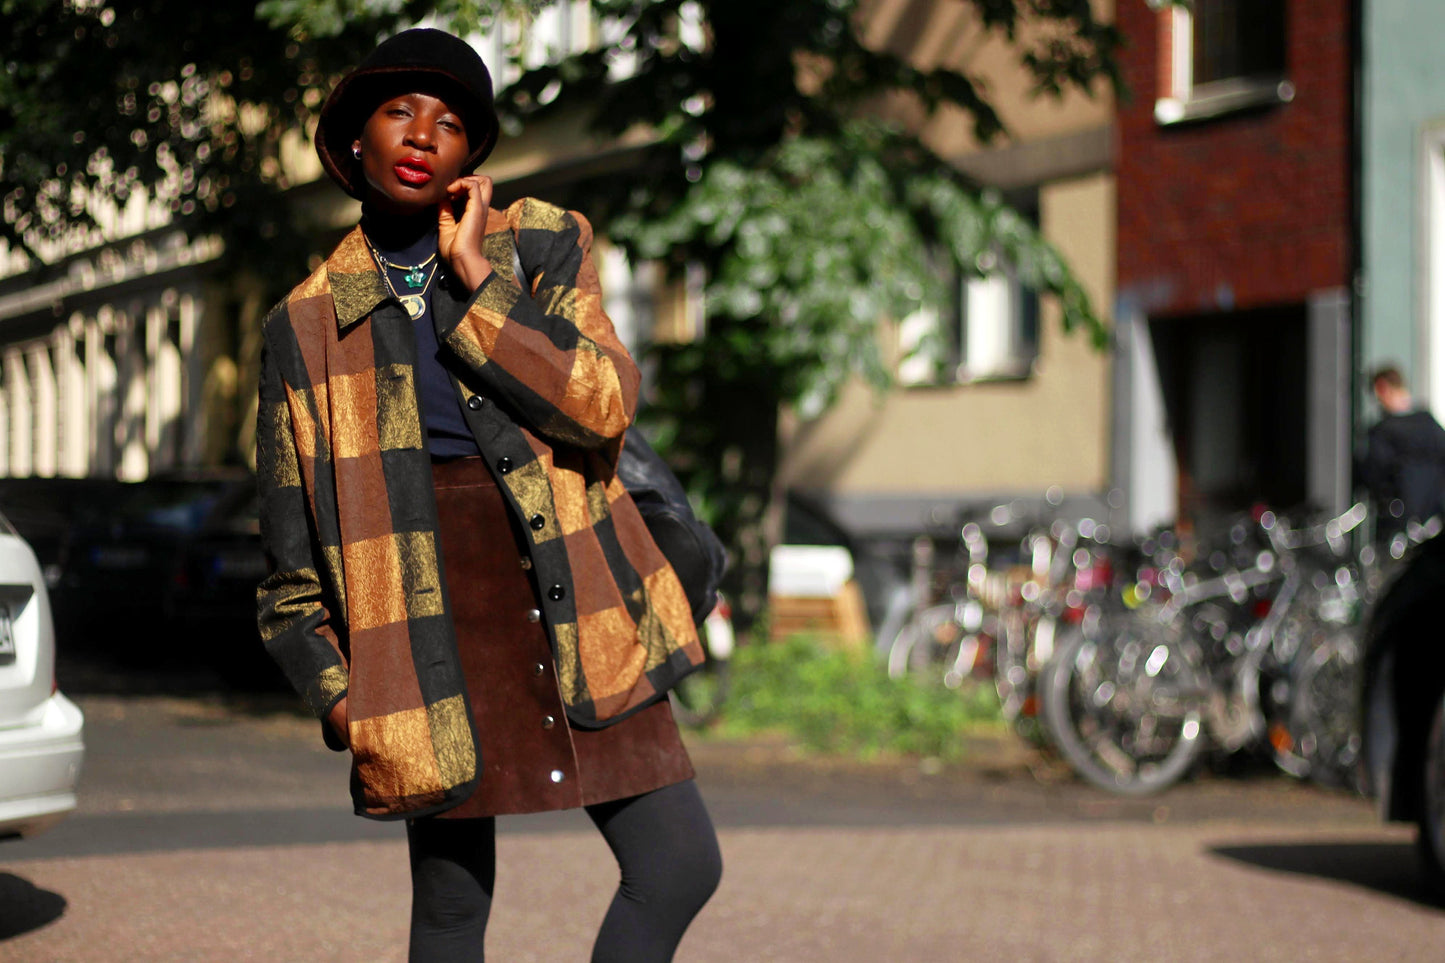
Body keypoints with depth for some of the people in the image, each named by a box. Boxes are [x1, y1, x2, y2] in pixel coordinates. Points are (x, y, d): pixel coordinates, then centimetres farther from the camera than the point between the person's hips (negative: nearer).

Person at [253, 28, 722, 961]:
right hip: (427, 626, -1)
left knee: (681, 865, -6)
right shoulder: (308, 324, 7)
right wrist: (331, 685, 4)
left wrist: (478, 277, -11)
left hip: (567, 608, 1)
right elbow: (292, 535, 12)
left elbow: (603, 408, -10)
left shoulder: (543, 247, 7)